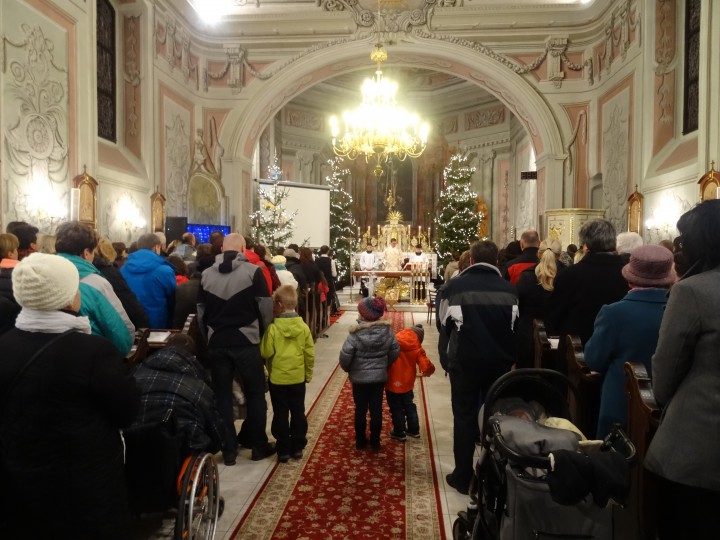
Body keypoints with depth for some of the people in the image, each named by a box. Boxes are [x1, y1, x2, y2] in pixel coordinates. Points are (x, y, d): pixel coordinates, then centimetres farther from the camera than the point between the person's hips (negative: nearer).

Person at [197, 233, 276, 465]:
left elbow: (200, 311, 7)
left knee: (222, 396, 12)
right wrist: (263, 333, 8)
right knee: (255, 394, 11)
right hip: (246, 341, -3)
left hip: (217, 343, 3)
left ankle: (228, 449, 17)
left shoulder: (206, 274, 5)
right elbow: (266, 306, -8)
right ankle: (259, 445, 20)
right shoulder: (253, 271, -8)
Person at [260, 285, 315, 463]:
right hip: (298, 378, 3)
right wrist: (308, 374, 10)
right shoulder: (304, 327, -7)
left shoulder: (273, 328, -17)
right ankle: (298, 447, 22)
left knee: (281, 414, 9)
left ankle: (283, 450, 16)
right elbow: (310, 354, -2)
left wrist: (269, 366, 7)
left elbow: (266, 352, -15)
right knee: (298, 412, 14)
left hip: (277, 378, -2)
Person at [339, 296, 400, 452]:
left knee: (360, 409, 11)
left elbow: (345, 355, -19)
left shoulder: (356, 334, -20)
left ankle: (361, 441, 24)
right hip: (379, 377, 3)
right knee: (376, 409, 11)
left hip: (359, 378, -2)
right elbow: (395, 351, 0)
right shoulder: (387, 331, -8)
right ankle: (375, 442, 21)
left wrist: (347, 368, 1)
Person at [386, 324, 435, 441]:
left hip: (392, 383, -2)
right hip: (407, 383, 2)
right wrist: (428, 372, 8)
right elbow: (427, 367, -16)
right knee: (409, 406, 23)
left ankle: (399, 433, 27)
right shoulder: (417, 348, -10)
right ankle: (414, 430, 35)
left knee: (396, 408, 14)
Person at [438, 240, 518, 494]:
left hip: (465, 360, -2)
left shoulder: (454, 286, -7)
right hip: (500, 361, 2)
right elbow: (516, 326, 3)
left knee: (464, 417, 9)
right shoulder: (509, 288, -2)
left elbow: (444, 323, 2)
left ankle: (463, 477, 16)